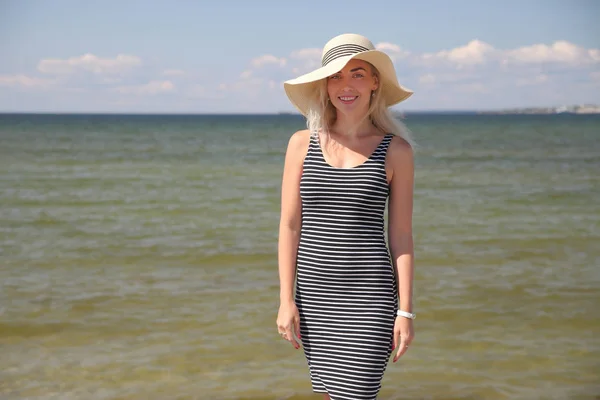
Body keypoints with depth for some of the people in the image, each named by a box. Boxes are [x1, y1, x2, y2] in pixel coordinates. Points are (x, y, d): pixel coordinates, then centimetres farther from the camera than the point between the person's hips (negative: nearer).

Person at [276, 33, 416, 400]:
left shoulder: (396, 151, -1)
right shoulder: (302, 143, 4)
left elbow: (401, 236, 0)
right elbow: (289, 225, 3)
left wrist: (405, 311, -4)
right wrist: (286, 300, -1)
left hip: (368, 294, -3)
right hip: (314, 292, 3)